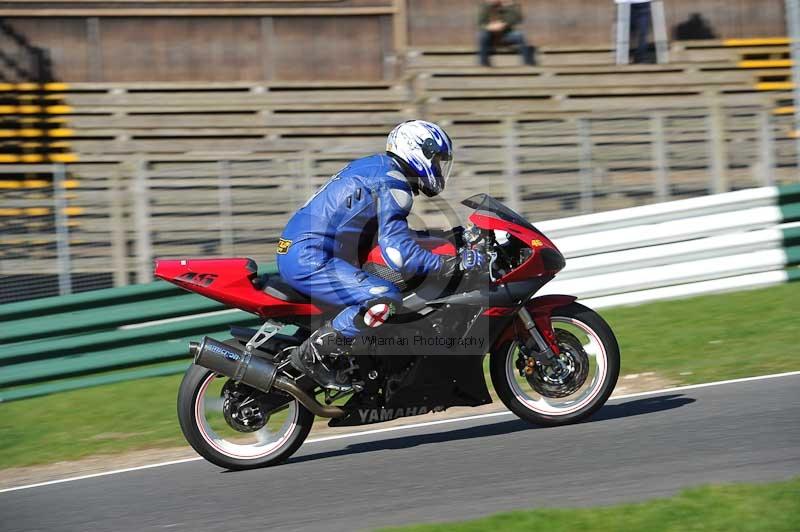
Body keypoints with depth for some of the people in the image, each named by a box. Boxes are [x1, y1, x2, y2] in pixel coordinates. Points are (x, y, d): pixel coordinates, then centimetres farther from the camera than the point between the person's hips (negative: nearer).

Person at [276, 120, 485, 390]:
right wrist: (453, 263, -19)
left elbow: (388, 231, 33)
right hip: (310, 260, -11)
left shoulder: (373, 165, 20)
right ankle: (310, 354, -16)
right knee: (386, 300, -25)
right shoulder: (392, 184, -12)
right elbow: (398, 252, -22)